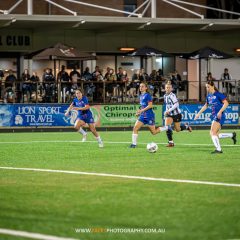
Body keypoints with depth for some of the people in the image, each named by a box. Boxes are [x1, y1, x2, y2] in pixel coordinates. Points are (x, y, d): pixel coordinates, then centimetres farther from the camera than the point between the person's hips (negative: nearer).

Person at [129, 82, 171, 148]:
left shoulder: (147, 95, -12)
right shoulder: (141, 96, 13)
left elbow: (150, 105, -19)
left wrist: (141, 110, -22)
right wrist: (139, 112, 8)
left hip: (149, 116, -8)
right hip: (143, 116, 8)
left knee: (154, 132, 1)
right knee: (135, 128, -8)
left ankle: (167, 128, 21)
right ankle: (134, 143, -6)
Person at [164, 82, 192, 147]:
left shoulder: (172, 95, -18)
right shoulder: (165, 96, 6)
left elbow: (176, 104, -27)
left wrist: (169, 110, -31)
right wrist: (167, 112, 13)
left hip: (176, 114, -6)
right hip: (169, 115, 6)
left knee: (178, 129, 7)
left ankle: (187, 126, 40)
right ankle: (171, 142, -10)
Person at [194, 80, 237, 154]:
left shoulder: (218, 94, -10)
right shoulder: (208, 96, 13)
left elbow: (226, 103, -15)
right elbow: (205, 106, 27)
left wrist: (220, 112, -25)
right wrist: (199, 114, 24)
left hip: (219, 116, -8)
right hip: (214, 116, 8)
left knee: (212, 133, -16)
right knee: (215, 135, 6)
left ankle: (218, 149, -13)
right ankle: (232, 135, 23)